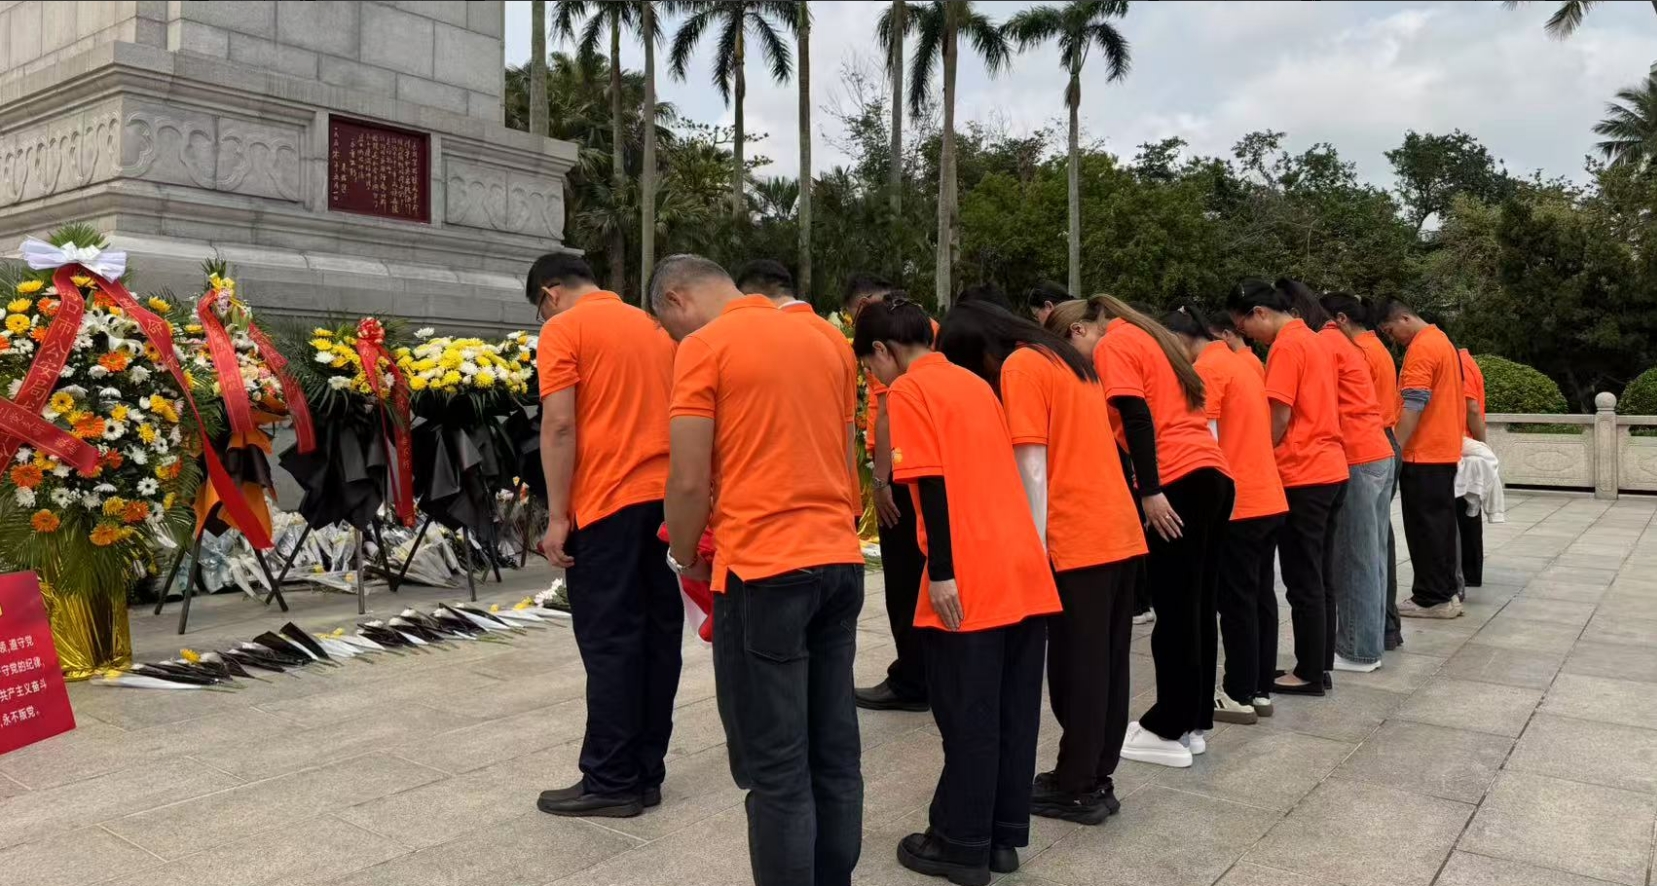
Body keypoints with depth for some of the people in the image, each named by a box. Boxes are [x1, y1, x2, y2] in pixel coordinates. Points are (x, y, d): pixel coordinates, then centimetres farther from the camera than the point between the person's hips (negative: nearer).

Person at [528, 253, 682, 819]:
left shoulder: (563, 330, -2)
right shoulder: (653, 327, 19)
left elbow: (560, 425, -11)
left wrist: (557, 517, -10)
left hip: (609, 502, -7)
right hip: (668, 497, 7)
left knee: (609, 642, -1)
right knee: (657, 634, 9)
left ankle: (611, 783, 6)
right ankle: (646, 773, 18)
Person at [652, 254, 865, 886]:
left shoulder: (704, 347, -6)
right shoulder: (821, 342, 15)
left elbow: (690, 480, -10)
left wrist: (685, 557, 7)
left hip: (763, 569, -7)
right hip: (840, 560, 7)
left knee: (775, 766, 2)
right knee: (835, 753, 14)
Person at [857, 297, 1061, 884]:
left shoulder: (908, 392, -4)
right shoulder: (974, 383, 19)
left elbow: (933, 484, -14)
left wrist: (940, 572, -15)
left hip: (972, 580, -8)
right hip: (1025, 569, 8)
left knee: (967, 718, 2)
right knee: (1013, 712, 13)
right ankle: (1004, 836, 23)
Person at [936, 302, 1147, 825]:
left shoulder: (1019, 369, -7)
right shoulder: (1065, 359, 18)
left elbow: (1032, 467, -13)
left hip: (1078, 541, -9)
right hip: (1119, 531, 9)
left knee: (1075, 666, 2)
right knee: (1104, 661, 14)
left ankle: (1077, 788, 13)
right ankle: (1098, 777, 24)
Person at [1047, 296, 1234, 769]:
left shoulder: (1112, 345, -1)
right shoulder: (1147, 337, 25)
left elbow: (1138, 419, -14)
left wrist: (1149, 491, -19)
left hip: (1180, 481, -9)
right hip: (1213, 474, 9)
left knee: (1174, 611, -3)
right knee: (1195, 608, 13)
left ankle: (1170, 732, 6)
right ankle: (1194, 723, 21)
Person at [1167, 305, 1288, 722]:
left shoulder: (1206, 368, -12)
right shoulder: (1237, 359, 16)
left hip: (1236, 504, -9)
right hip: (1268, 498, 9)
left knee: (1236, 603, 0)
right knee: (1260, 597, 13)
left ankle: (1239, 696, 8)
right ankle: (1261, 689, 22)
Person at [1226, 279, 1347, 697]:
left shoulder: (1285, 346, -12)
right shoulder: (1311, 339, 16)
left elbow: (1279, 419, -15)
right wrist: (1272, 457, 15)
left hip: (1302, 476, -9)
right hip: (1330, 470, 9)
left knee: (1302, 580, -1)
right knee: (1317, 575, 14)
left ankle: (1309, 673, 6)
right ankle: (1319, 665, 21)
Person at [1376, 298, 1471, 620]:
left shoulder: (1421, 347, -14)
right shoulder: (1443, 341, 17)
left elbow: (1413, 405, -21)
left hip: (1424, 453, -10)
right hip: (1445, 450, 10)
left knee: (1424, 526, -4)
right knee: (1440, 522, 13)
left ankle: (1431, 598, 1)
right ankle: (1446, 591, 18)